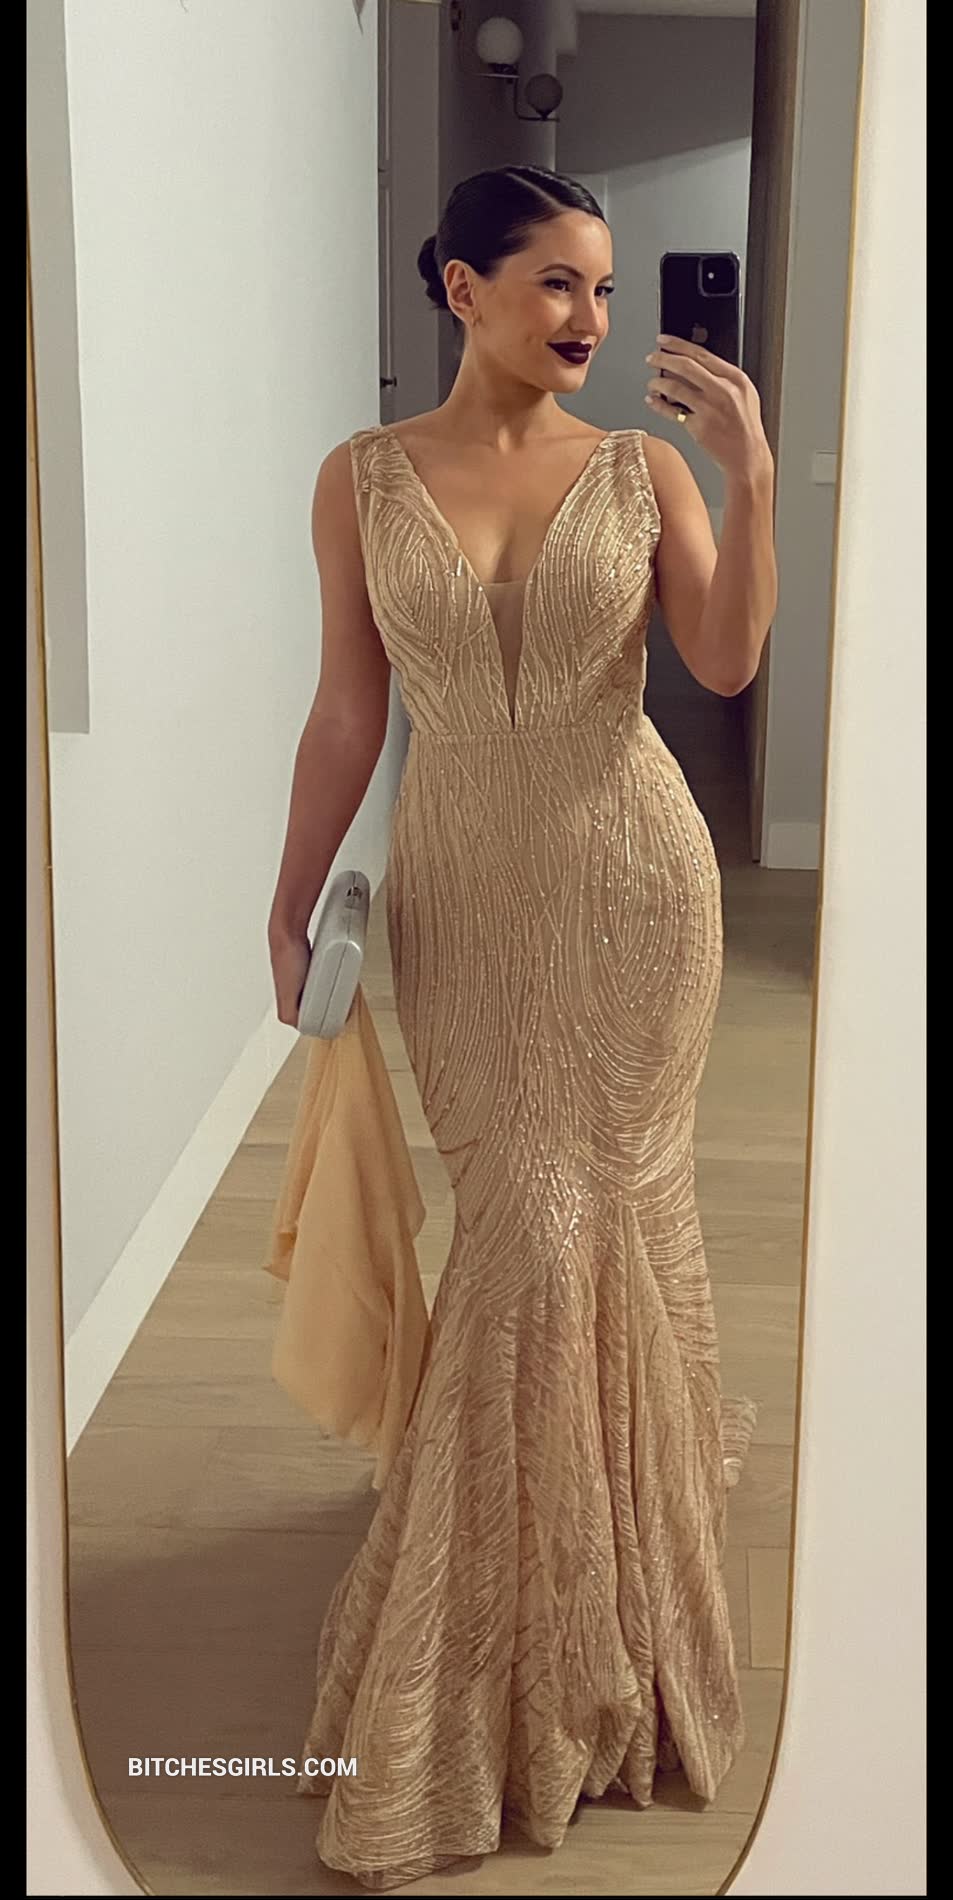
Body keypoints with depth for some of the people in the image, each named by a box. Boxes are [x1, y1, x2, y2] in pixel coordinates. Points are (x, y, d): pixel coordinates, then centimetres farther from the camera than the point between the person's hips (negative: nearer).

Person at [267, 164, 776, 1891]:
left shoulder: (643, 464, 1)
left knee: (592, 1207, 2)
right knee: (521, 1220, 3)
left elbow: (729, 660, -10)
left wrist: (751, 471, -17)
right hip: (458, 884, 0)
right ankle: (549, 1609, 30)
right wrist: (292, 898, 3)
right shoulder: (365, 478, 1)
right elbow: (346, 710, 3)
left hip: (629, 874, 0)